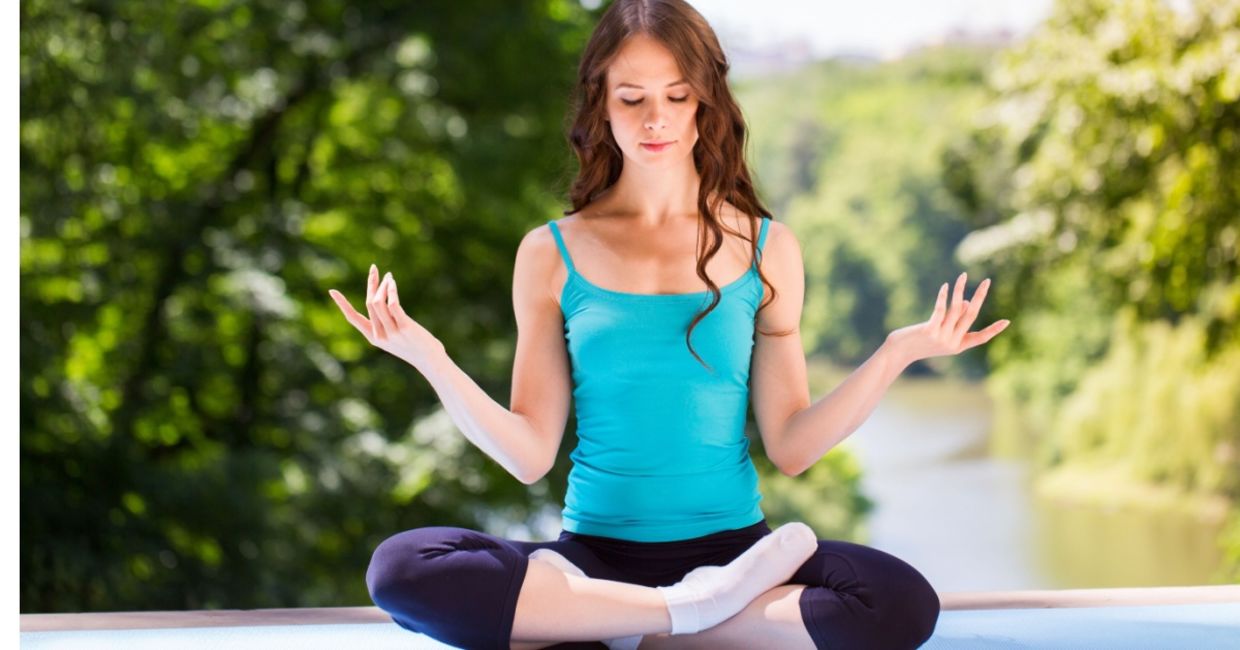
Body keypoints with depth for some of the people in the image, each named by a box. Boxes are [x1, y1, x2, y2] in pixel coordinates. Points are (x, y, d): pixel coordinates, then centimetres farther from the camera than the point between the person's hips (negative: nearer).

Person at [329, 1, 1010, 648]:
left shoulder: (766, 250, 7)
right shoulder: (551, 253, 6)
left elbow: (789, 447, 4)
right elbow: (530, 454, 2)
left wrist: (896, 354, -7)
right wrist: (430, 359, -11)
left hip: (733, 547, 1)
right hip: (593, 553, 0)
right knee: (400, 568, -28)